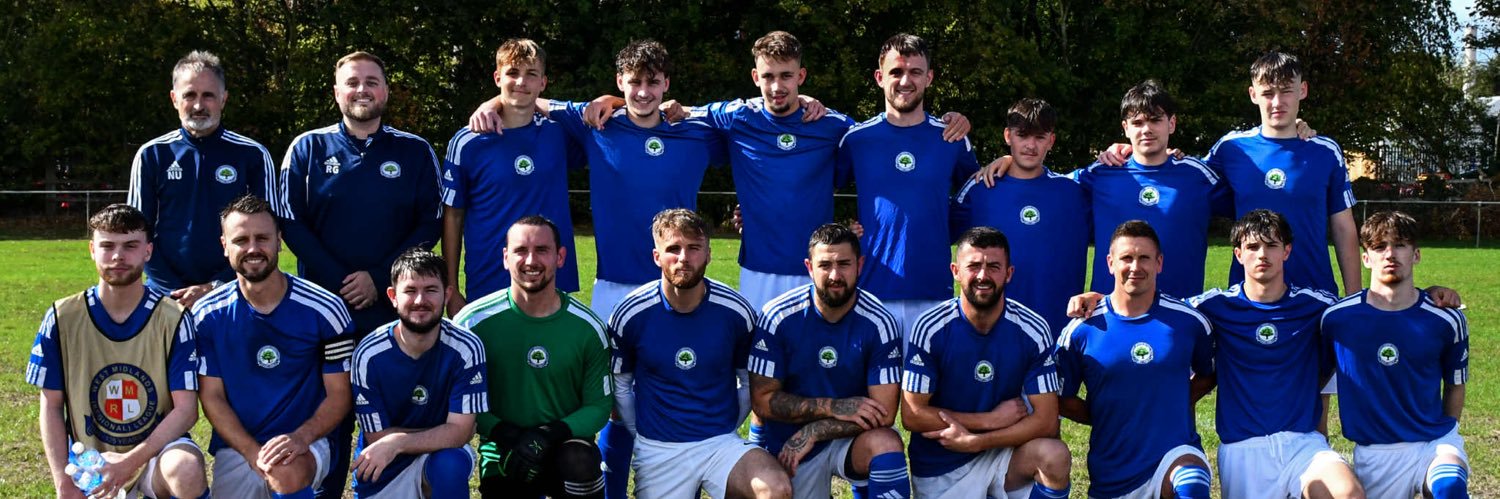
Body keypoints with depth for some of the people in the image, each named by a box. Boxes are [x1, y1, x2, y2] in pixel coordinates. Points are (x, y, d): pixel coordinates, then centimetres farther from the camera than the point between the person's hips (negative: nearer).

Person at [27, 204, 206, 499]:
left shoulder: (173, 319, -7)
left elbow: (186, 409, -10)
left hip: (156, 451, -3)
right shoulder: (61, 318, -2)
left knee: (187, 469, -35)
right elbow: (51, 406, 3)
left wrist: (132, 461, -21)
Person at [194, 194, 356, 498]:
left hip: (305, 443, -4)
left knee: (287, 472, -37)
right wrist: (254, 454, -13)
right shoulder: (208, 315, 0)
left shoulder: (325, 309, -5)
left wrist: (300, 438, -21)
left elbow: (338, 395, -2)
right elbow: (212, 396, 2)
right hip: (236, 449, 4)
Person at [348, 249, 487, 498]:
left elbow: (461, 431, -19)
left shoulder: (465, 348, -17)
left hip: (442, 453, -2)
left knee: (450, 464, -32)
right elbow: (377, 437, -11)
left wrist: (396, 443, -29)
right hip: (382, 474, 2)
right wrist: (440, 434, -14)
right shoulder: (369, 354, -16)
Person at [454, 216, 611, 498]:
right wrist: (506, 435, -19)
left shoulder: (587, 327, -3)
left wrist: (552, 434, -18)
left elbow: (599, 405, 0)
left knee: (580, 463, -33)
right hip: (503, 454, 0)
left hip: (565, 445, 0)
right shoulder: (474, 322, -6)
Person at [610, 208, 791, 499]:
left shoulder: (735, 311, -4)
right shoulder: (632, 314, -5)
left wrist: (726, 428, 9)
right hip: (658, 450, 0)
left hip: (721, 441, 0)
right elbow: (620, 385, 9)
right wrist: (642, 436, 8)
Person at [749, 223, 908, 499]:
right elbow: (762, 400, -12)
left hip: (849, 441, -1)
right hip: (788, 446, 2)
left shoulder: (879, 323, -14)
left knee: (886, 442, -31)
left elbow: (883, 412, -15)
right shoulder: (778, 316, -13)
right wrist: (834, 408, -22)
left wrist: (813, 431, -21)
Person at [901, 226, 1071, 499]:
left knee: (1055, 456, -27)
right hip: (941, 467, -1)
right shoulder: (931, 328, -13)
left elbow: (1046, 420, -12)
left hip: (1002, 454, 1)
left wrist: (974, 440, -20)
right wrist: (991, 420, -14)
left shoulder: (1032, 330, -9)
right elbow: (912, 415, -13)